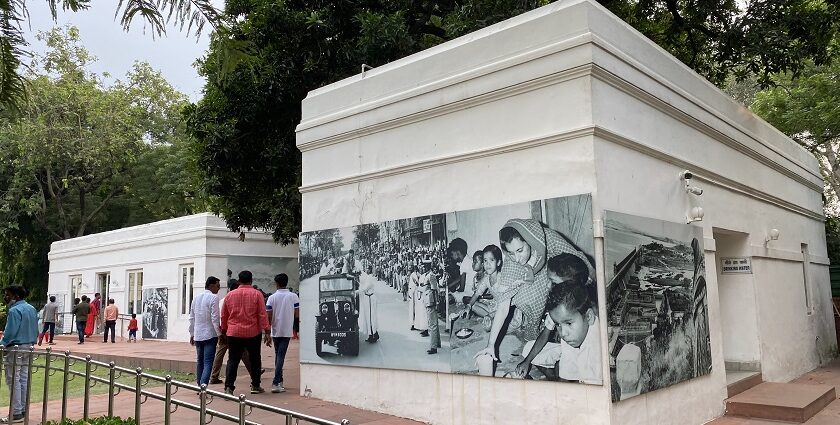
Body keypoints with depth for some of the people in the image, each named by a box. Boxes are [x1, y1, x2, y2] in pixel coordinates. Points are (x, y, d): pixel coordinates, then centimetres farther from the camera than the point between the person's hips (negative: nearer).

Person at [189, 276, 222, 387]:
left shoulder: (196, 298, 11)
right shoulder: (213, 298, -11)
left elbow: (192, 318, 16)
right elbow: (215, 319, -15)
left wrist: (192, 334, 22)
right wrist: (219, 334, -8)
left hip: (197, 335, 7)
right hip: (210, 335, -7)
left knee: (200, 361, 16)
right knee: (208, 362, -9)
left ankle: (199, 386, 22)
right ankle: (203, 386, -20)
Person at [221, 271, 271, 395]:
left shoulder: (230, 295, 4)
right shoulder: (256, 294, -5)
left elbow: (224, 316, 11)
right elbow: (263, 315, -8)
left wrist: (223, 331, 22)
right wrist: (267, 332, -6)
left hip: (233, 333, 2)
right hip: (252, 333, -1)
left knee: (233, 360, 4)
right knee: (255, 359, 13)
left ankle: (229, 387, -6)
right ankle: (255, 385, 20)